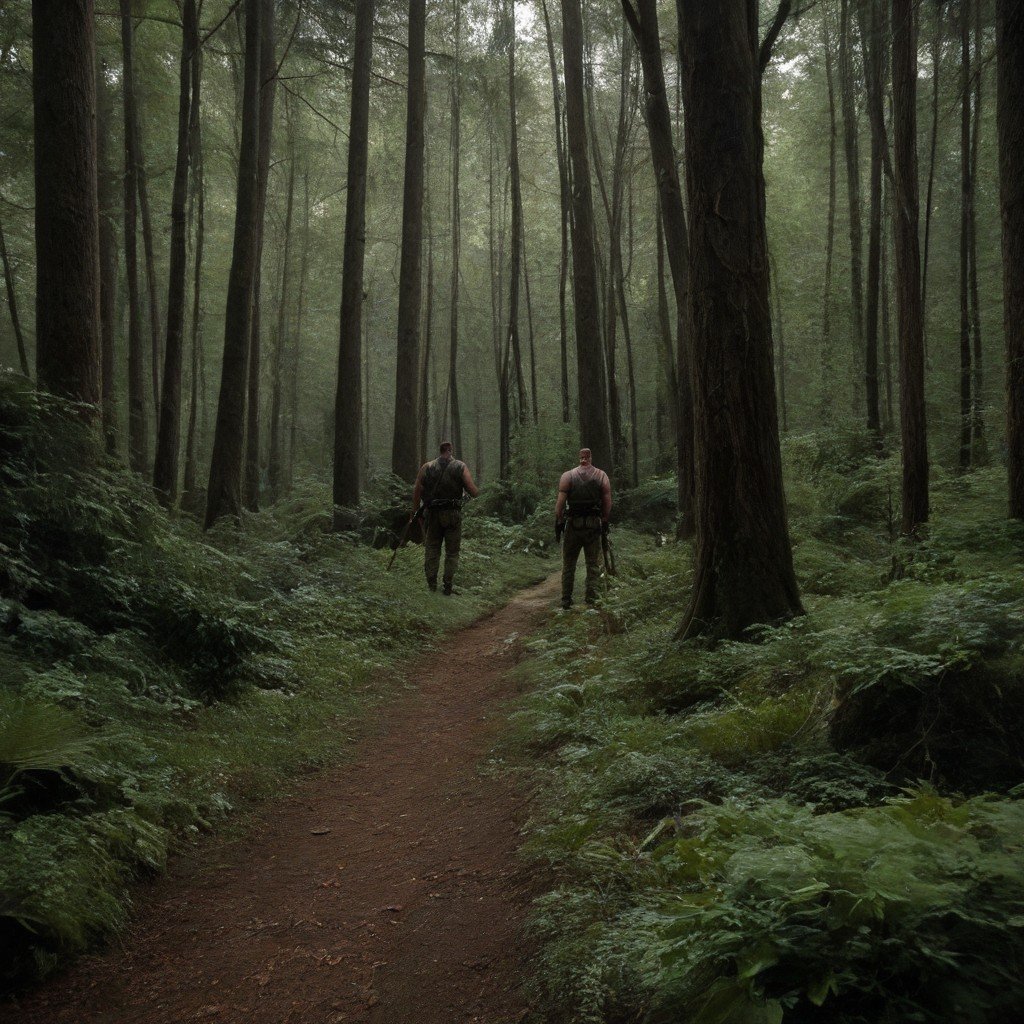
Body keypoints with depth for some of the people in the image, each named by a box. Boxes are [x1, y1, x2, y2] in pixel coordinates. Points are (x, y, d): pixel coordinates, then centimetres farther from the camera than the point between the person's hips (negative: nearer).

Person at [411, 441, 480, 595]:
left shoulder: (427, 467, 3)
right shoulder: (461, 467, -2)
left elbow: (417, 491, 0)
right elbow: (473, 491, -8)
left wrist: (414, 513, 8)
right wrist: (478, 490, 15)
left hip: (432, 514, 1)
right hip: (453, 514, -1)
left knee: (431, 550, 12)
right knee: (452, 553, 8)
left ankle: (431, 586, 7)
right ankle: (448, 588, 5)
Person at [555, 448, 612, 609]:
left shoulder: (567, 476, 0)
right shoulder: (602, 476, 3)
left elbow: (560, 502, -7)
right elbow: (608, 503, 0)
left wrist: (558, 523, -2)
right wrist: (605, 522, 9)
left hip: (573, 524, 0)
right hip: (594, 524, 0)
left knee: (568, 564, 8)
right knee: (593, 564, 8)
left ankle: (566, 600, 8)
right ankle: (591, 599, 3)